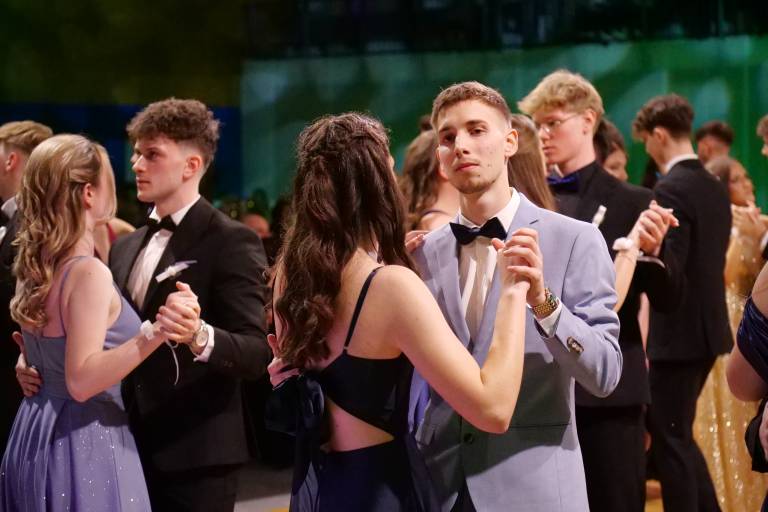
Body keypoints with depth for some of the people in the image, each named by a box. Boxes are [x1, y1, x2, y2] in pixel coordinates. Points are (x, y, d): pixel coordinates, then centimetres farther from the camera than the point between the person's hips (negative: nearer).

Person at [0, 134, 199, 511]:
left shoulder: (33, 268, 6)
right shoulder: (89, 273, -20)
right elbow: (81, 381, -27)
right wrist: (153, 334, -35)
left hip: (36, 434, 9)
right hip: (84, 443, -9)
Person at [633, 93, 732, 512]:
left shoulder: (671, 190, -18)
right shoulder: (715, 187, 9)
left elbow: (669, 275, -24)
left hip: (679, 334, -9)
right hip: (707, 328, 9)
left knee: (669, 441, -1)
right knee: (677, 435, 19)